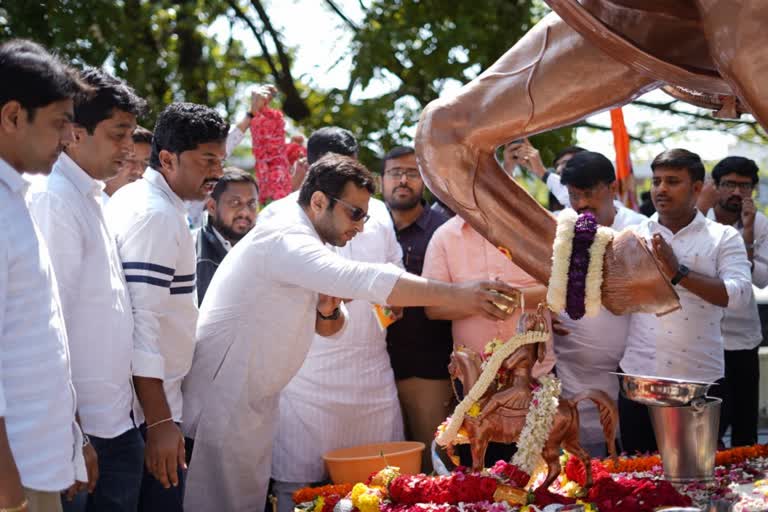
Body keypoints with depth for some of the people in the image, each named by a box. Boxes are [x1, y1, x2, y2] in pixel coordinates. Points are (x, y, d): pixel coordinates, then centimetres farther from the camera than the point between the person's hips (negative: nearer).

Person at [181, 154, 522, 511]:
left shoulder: (299, 242, 14)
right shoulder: (285, 238, -19)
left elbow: (331, 328, 18)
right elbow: (364, 279, -34)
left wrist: (327, 310, -7)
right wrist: (457, 295, -36)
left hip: (252, 401, 10)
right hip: (224, 399, -10)